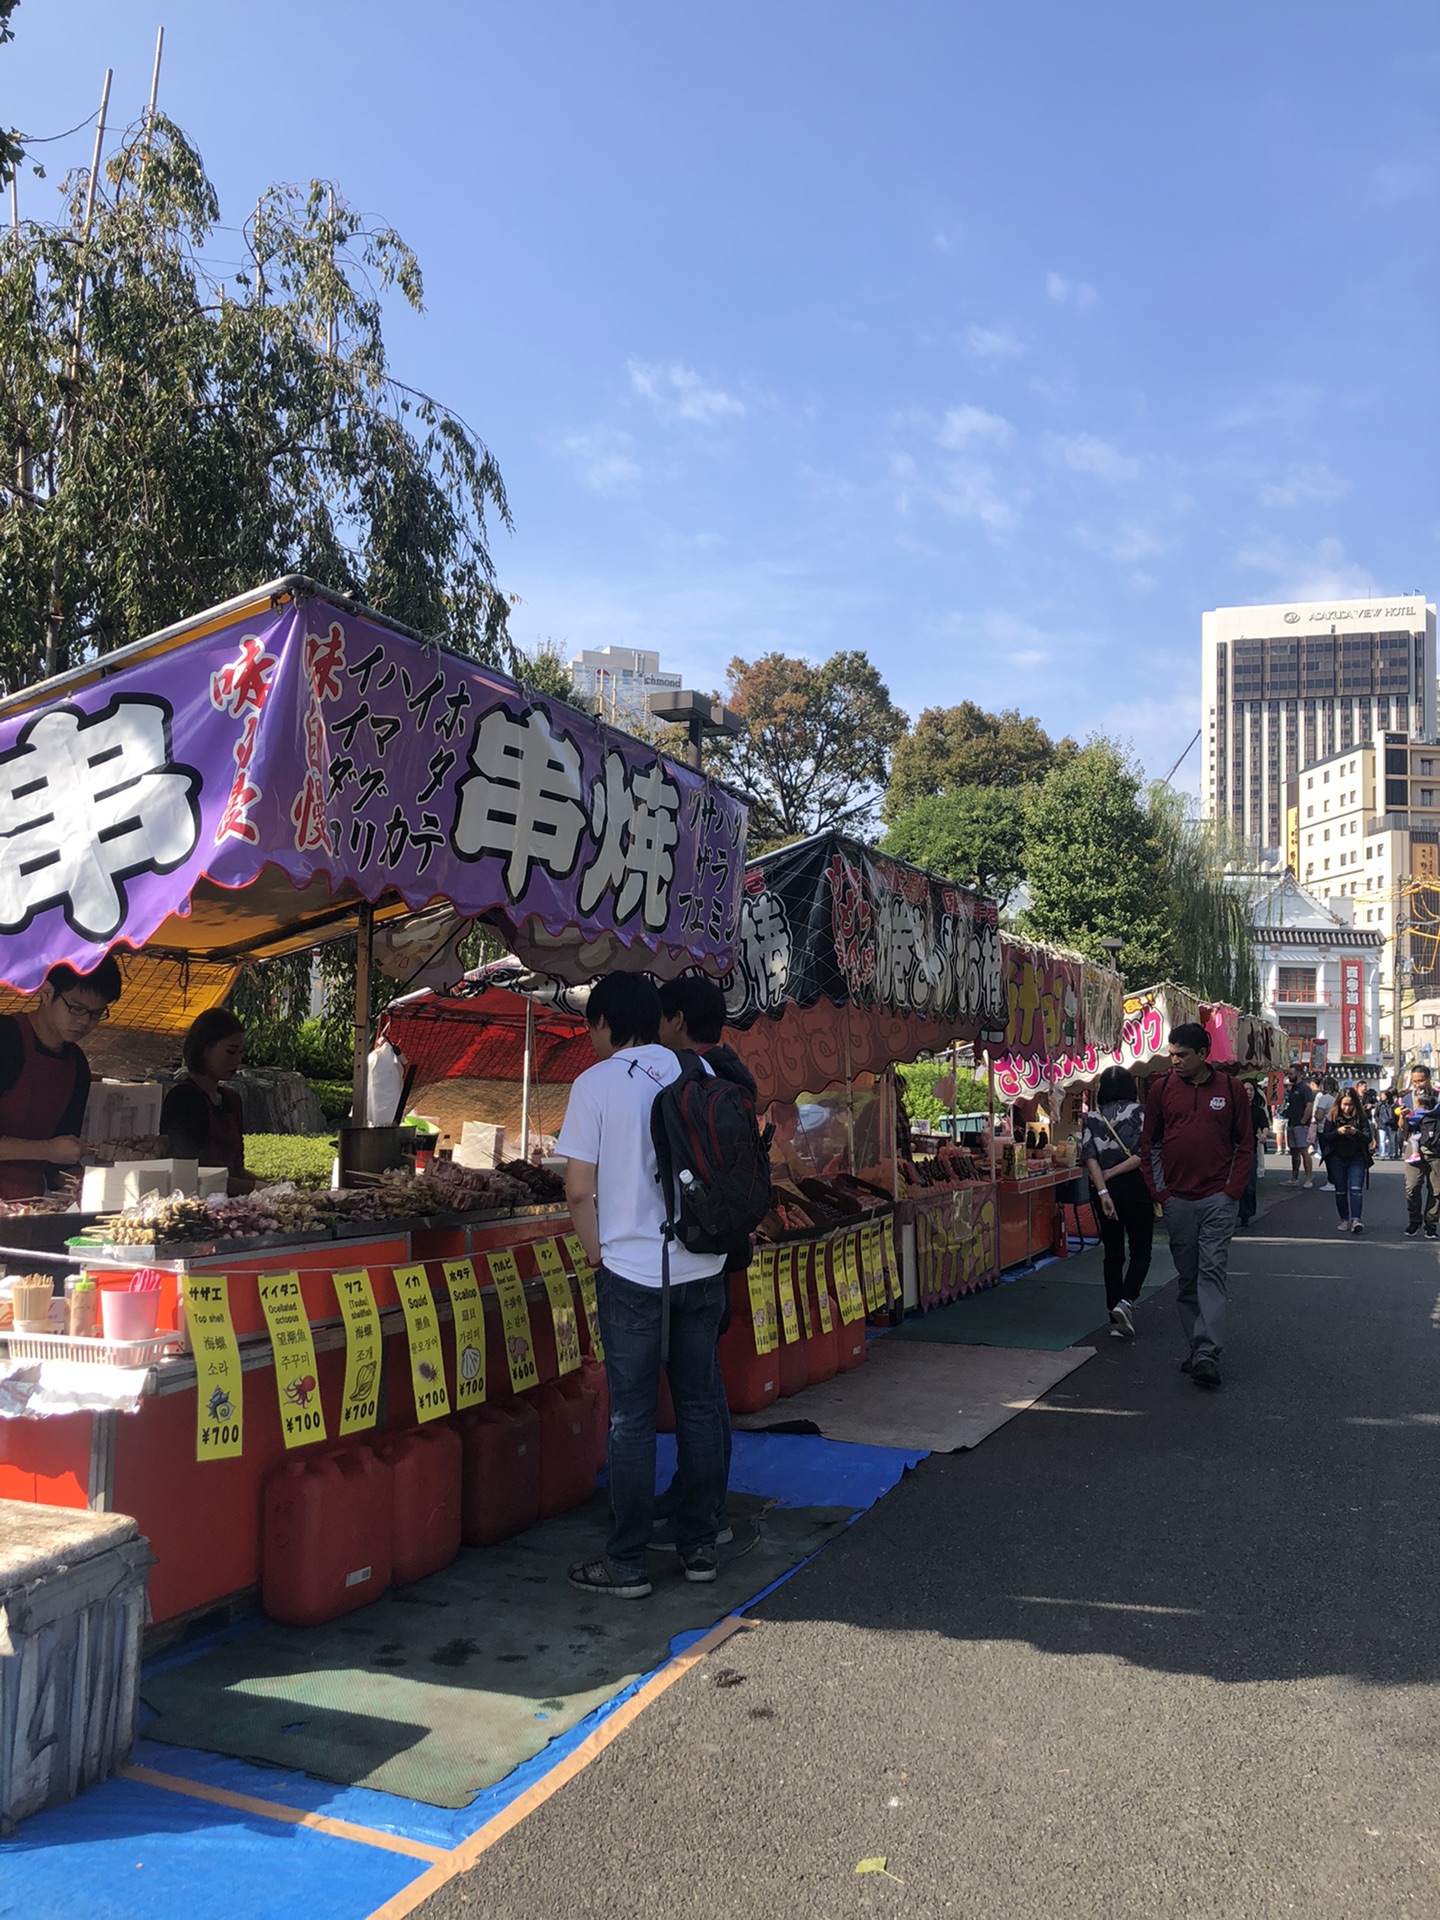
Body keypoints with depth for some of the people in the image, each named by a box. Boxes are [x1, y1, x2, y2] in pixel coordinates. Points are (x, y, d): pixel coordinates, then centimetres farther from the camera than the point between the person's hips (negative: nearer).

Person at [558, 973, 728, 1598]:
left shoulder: (596, 1083, -8)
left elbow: (579, 1188, -10)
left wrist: (599, 1255, 4)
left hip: (633, 1272, -4)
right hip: (703, 1267, 4)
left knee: (632, 1417, 4)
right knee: (699, 1405, 13)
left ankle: (627, 1564, 12)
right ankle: (699, 1546, 23)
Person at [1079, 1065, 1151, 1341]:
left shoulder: (1091, 1117, 4)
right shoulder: (1138, 1112, -3)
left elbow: (1089, 1156, -7)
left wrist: (1103, 1190, -13)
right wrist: (1112, 1173, -5)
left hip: (1105, 1191, 3)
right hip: (1134, 1187, -3)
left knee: (1113, 1255, 10)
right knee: (1140, 1252, 8)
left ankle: (1116, 1322, 10)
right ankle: (1126, 1301, -15)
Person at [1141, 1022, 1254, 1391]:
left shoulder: (1229, 1088, 2)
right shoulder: (1162, 1089, 4)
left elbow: (1245, 1143, 5)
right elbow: (1148, 1143, 8)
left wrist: (1232, 1190, -4)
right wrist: (1159, 1191, 1)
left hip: (1218, 1198, -2)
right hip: (1177, 1200, 2)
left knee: (1213, 1272, -9)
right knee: (1187, 1278, 9)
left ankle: (1207, 1354, -12)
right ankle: (1195, 1348, 18)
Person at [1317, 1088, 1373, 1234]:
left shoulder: (1361, 1118, 0)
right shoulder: (1332, 1117, 1)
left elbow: (1369, 1138, -4)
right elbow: (1325, 1137, -2)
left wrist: (1356, 1133, -23)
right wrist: (1338, 1132, -21)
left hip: (1356, 1159, -1)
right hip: (1337, 1159, 1)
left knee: (1356, 1189, -12)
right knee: (1340, 1191, 6)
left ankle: (1356, 1219, -17)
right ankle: (1344, 1220, 13)